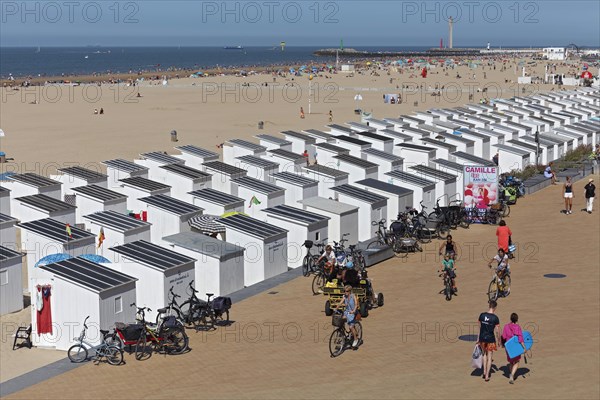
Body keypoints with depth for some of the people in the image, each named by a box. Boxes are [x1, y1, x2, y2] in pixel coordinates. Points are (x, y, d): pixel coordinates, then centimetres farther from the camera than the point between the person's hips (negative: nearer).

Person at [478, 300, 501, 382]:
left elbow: (479, 327, 6)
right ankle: (487, 376, 13)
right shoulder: (495, 318, -15)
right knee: (489, 357, 9)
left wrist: (478, 338, 18)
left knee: (484, 354, 27)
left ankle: (484, 371, 24)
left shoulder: (482, 315, -4)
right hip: (490, 339, -3)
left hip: (482, 338, 3)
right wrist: (499, 340, 5)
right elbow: (497, 331, -10)